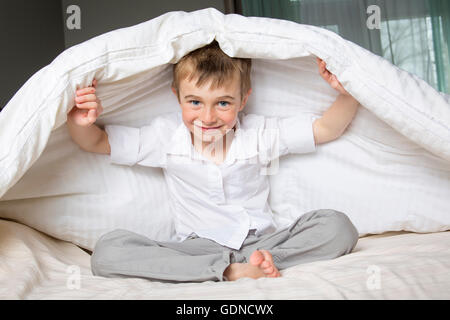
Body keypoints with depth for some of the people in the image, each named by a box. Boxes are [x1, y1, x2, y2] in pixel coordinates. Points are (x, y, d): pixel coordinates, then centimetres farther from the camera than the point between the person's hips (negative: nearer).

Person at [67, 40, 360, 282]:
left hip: (261, 241, 1)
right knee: (107, 251, -28)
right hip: (197, 248, 0)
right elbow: (98, 142, 6)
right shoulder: (166, 135, 0)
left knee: (338, 227, -19)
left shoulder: (260, 133, 0)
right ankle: (230, 271, -33)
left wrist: (347, 92, -13)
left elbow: (327, 129, 4)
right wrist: (80, 123, -16)